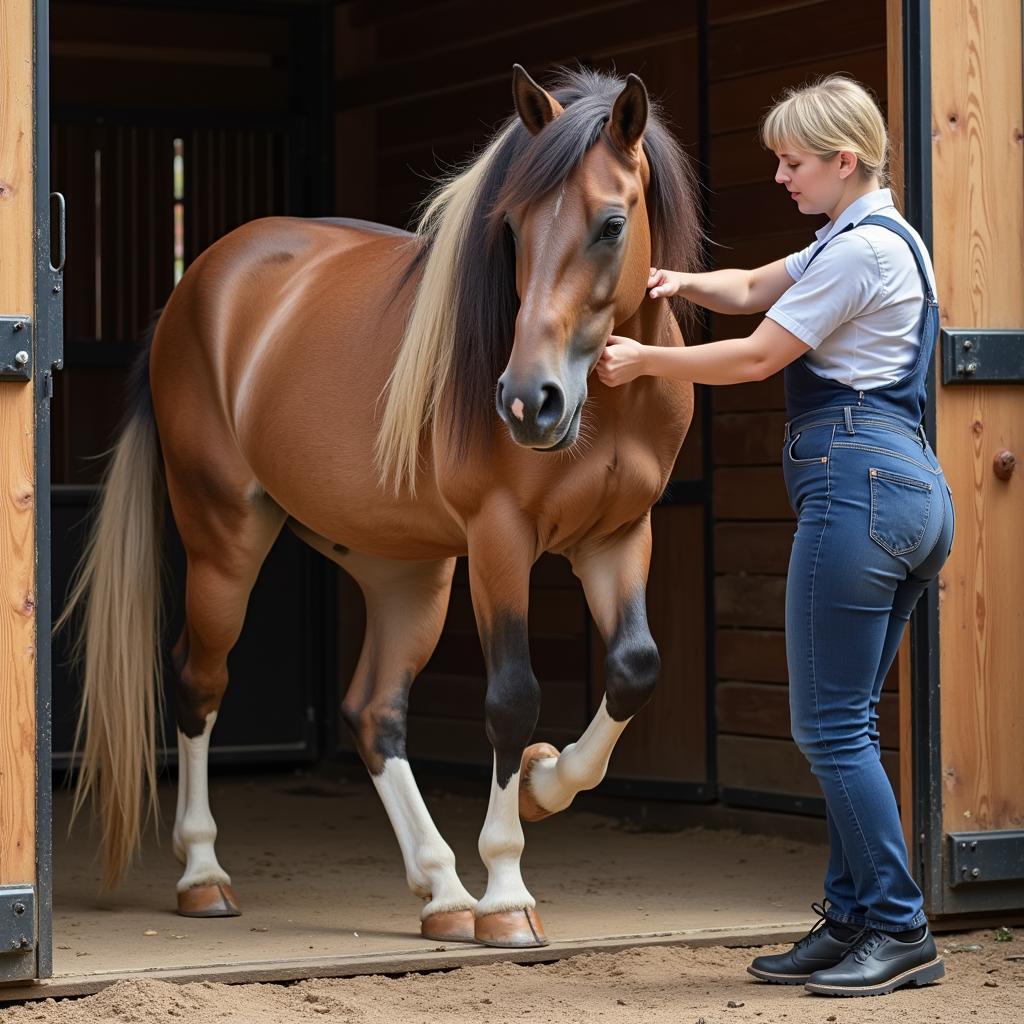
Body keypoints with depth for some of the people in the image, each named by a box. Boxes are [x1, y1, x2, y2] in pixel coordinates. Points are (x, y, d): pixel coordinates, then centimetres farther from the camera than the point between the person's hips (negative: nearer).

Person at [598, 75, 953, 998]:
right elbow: (758, 288, 30)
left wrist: (643, 362, 1)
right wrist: (685, 285, 11)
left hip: (856, 479, -10)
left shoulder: (861, 248, -11)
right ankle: (853, 922, 16)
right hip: (914, 489, 10)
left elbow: (759, 356, -9)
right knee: (848, 723, 13)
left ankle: (902, 932, -1)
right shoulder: (881, 239, 20)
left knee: (830, 725, -5)